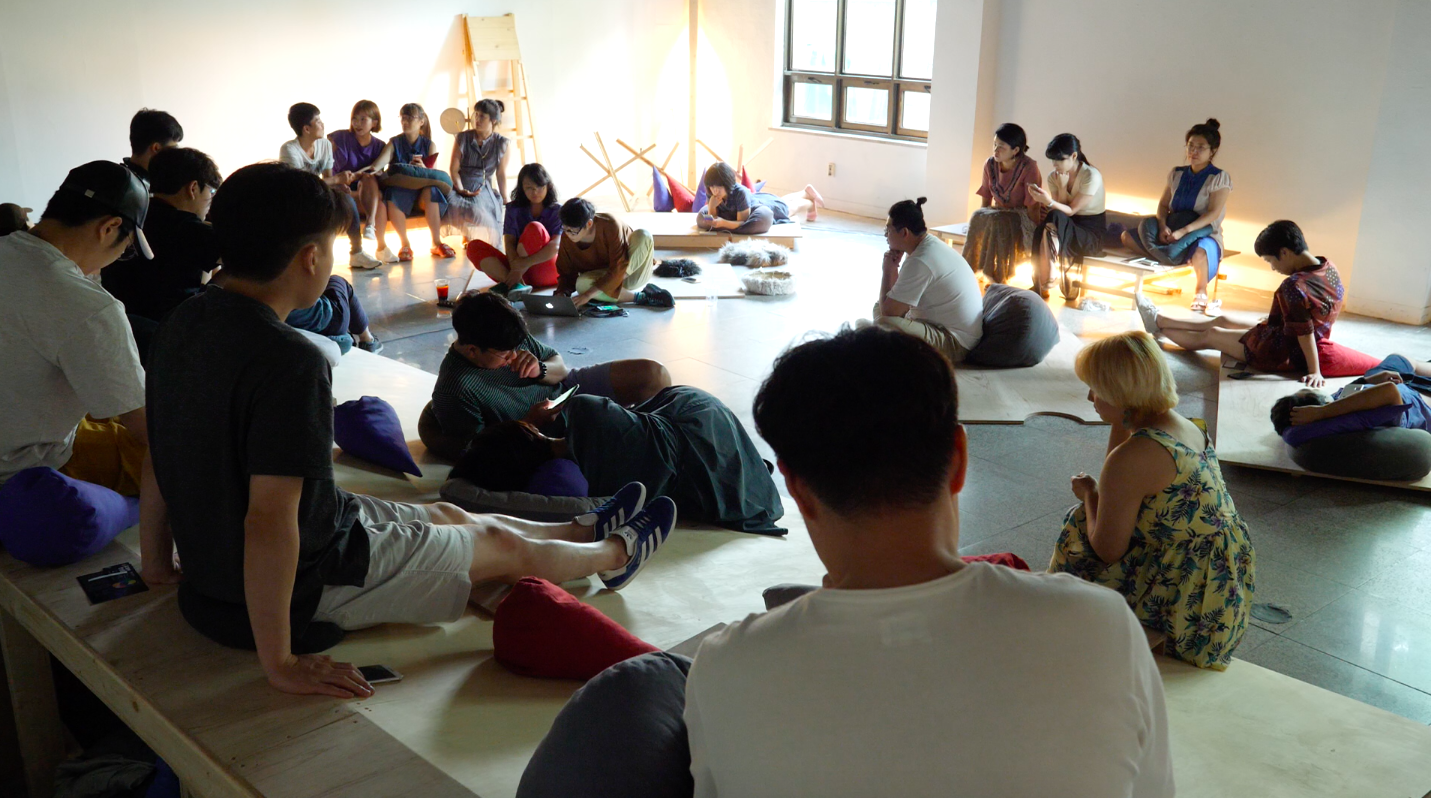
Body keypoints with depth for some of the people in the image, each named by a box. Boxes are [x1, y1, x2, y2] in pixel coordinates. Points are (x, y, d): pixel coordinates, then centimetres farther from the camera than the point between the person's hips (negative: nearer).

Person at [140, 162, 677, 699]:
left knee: (446, 516, 27)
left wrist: (157, 563, 17)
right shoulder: (289, 362, -33)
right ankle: (617, 552, 43)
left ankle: (585, 531, 50)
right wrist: (280, 663, -27)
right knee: (503, 547, 14)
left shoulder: (185, 323, -4)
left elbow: (162, 454, 6)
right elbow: (269, 522, -34)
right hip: (308, 581, -9)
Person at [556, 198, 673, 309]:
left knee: (643, 235, -31)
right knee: (582, 283, -33)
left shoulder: (610, 225, -26)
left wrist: (588, 295, -36)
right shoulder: (566, 240, -13)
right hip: (602, 277, 4)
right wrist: (561, 294, -24)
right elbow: (566, 273, -2)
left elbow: (618, 268, -30)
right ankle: (640, 296, -25)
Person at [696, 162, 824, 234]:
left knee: (791, 207, 28)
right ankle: (806, 192, 64)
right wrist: (711, 207, -45)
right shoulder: (711, 194, -33)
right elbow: (712, 219, -25)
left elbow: (742, 223, -43)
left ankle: (811, 204, 61)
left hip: (766, 204, -5)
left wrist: (723, 223, -59)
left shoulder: (740, 193, -47)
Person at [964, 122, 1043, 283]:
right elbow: (985, 199, 6)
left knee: (998, 221, -35)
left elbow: (1033, 206, -14)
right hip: (998, 213, 5)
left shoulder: (1028, 167, -15)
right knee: (978, 217, -27)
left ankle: (999, 277, -29)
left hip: (1022, 217, -5)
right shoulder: (990, 164, 1)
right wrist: (981, 219, -8)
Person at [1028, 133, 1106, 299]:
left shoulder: (1091, 176, -15)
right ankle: (1041, 286, -26)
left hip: (1092, 232, -5)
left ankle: (1044, 286, -30)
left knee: (1053, 225, -34)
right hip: (1067, 227, 5)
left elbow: (1071, 210, -18)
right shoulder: (1054, 177, 2)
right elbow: (1060, 211, -5)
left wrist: (1049, 202, -36)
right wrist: (1062, 187, -19)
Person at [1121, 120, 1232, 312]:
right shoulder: (1177, 174, 9)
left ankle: (1201, 292, -12)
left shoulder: (1219, 178, -6)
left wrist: (1184, 231, -27)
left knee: (1199, 253, -42)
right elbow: (1163, 205, 8)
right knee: (1127, 237, -9)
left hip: (1203, 232, -5)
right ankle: (1167, 256, -21)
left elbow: (1213, 213, -16)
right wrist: (1163, 226, -15)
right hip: (1172, 228, 5)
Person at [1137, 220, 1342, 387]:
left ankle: (1158, 326, 36)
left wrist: (1315, 372, -26)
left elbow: (1304, 332, -30)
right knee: (1223, 320, 22)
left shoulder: (1294, 286, -32)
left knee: (1211, 335, 13)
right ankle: (1158, 320, 38)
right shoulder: (1331, 269, -4)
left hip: (1281, 355, -9)